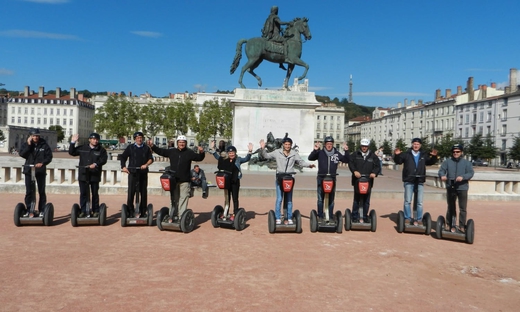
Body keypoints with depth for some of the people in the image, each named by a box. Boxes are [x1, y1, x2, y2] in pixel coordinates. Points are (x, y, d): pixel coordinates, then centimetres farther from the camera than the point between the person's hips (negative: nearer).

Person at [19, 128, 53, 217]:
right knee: (29, 191, 5)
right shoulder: (26, 144, 5)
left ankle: (42, 210, 10)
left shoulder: (44, 145, 0)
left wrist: (42, 163, -16)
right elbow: (22, 154, -9)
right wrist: (28, 145, -15)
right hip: (29, 170, 1)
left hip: (40, 170, -1)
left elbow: (49, 156, -1)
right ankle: (29, 210, 12)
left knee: (41, 191, 4)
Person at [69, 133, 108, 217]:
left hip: (95, 175, -2)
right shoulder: (82, 148, 10)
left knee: (95, 193, 6)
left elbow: (104, 159, -8)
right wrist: (72, 143, 6)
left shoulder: (101, 150, 3)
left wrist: (96, 164, -23)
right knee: (83, 193, 3)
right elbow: (71, 152, 15)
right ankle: (83, 211, 9)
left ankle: (96, 211, 14)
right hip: (83, 174, 2)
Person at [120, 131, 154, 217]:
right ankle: (130, 211, 2)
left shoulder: (146, 148, 11)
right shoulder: (130, 147, 8)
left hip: (143, 172, 2)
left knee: (143, 192, 5)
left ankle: (143, 211, 14)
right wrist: (123, 167, -7)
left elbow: (151, 159, 6)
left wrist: (146, 165, -13)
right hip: (132, 172, -2)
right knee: (131, 191, -6)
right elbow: (123, 157, 8)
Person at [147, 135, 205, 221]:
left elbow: (199, 158, -6)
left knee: (183, 198, -6)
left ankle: (181, 216, -4)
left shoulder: (189, 152, 1)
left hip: (184, 181, -3)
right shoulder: (172, 151, 9)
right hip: (173, 180, 4)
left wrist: (201, 153, -25)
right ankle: (174, 215, 20)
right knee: (174, 198, 11)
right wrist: (153, 146, 5)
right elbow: (161, 151, 14)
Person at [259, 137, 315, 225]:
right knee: (279, 199, -4)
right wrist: (262, 148, -9)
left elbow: (301, 162, 13)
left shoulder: (294, 154, 8)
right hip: (279, 179, -2)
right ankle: (278, 218, 4)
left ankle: (289, 218, 16)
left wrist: (309, 165, -2)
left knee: (289, 200, 7)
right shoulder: (277, 152, 2)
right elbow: (265, 156, 6)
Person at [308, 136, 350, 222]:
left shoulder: (336, 153, 6)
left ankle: (331, 217, 17)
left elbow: (346, 160, 8)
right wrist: (315, 150, -21)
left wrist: (346, 151, -7)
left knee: (331, 199, 9)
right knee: (320, 199, 2)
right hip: (321, 178, -2)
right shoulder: (320, 153, 0)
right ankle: (320, 217, 10)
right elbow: (310, 158, -7)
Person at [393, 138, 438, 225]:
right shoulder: (406, 154, 3)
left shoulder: (424, 155, 12)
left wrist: (434, 156, 3)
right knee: (407, 201, 1)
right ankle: (407, 218, 10)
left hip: (420, 182, 3)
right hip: (409, 181, -2)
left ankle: (419, 219, 13)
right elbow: (398, 161, 0)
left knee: (420, 202, 6)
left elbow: (431, 162, 21)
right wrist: (397, 155, -18)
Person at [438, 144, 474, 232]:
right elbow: (441, 170, -3)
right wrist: (442, 176, -27)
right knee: (451, 208, 12)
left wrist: (463, 177, -26)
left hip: (462, 188, -1)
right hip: (450, 188, 1)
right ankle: (449, 225, 22)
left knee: (463, 208, -1)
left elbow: (471, 173, -6)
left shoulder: (466, 163, 4)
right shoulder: (447, 161, 6)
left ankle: (462, 226, 8)